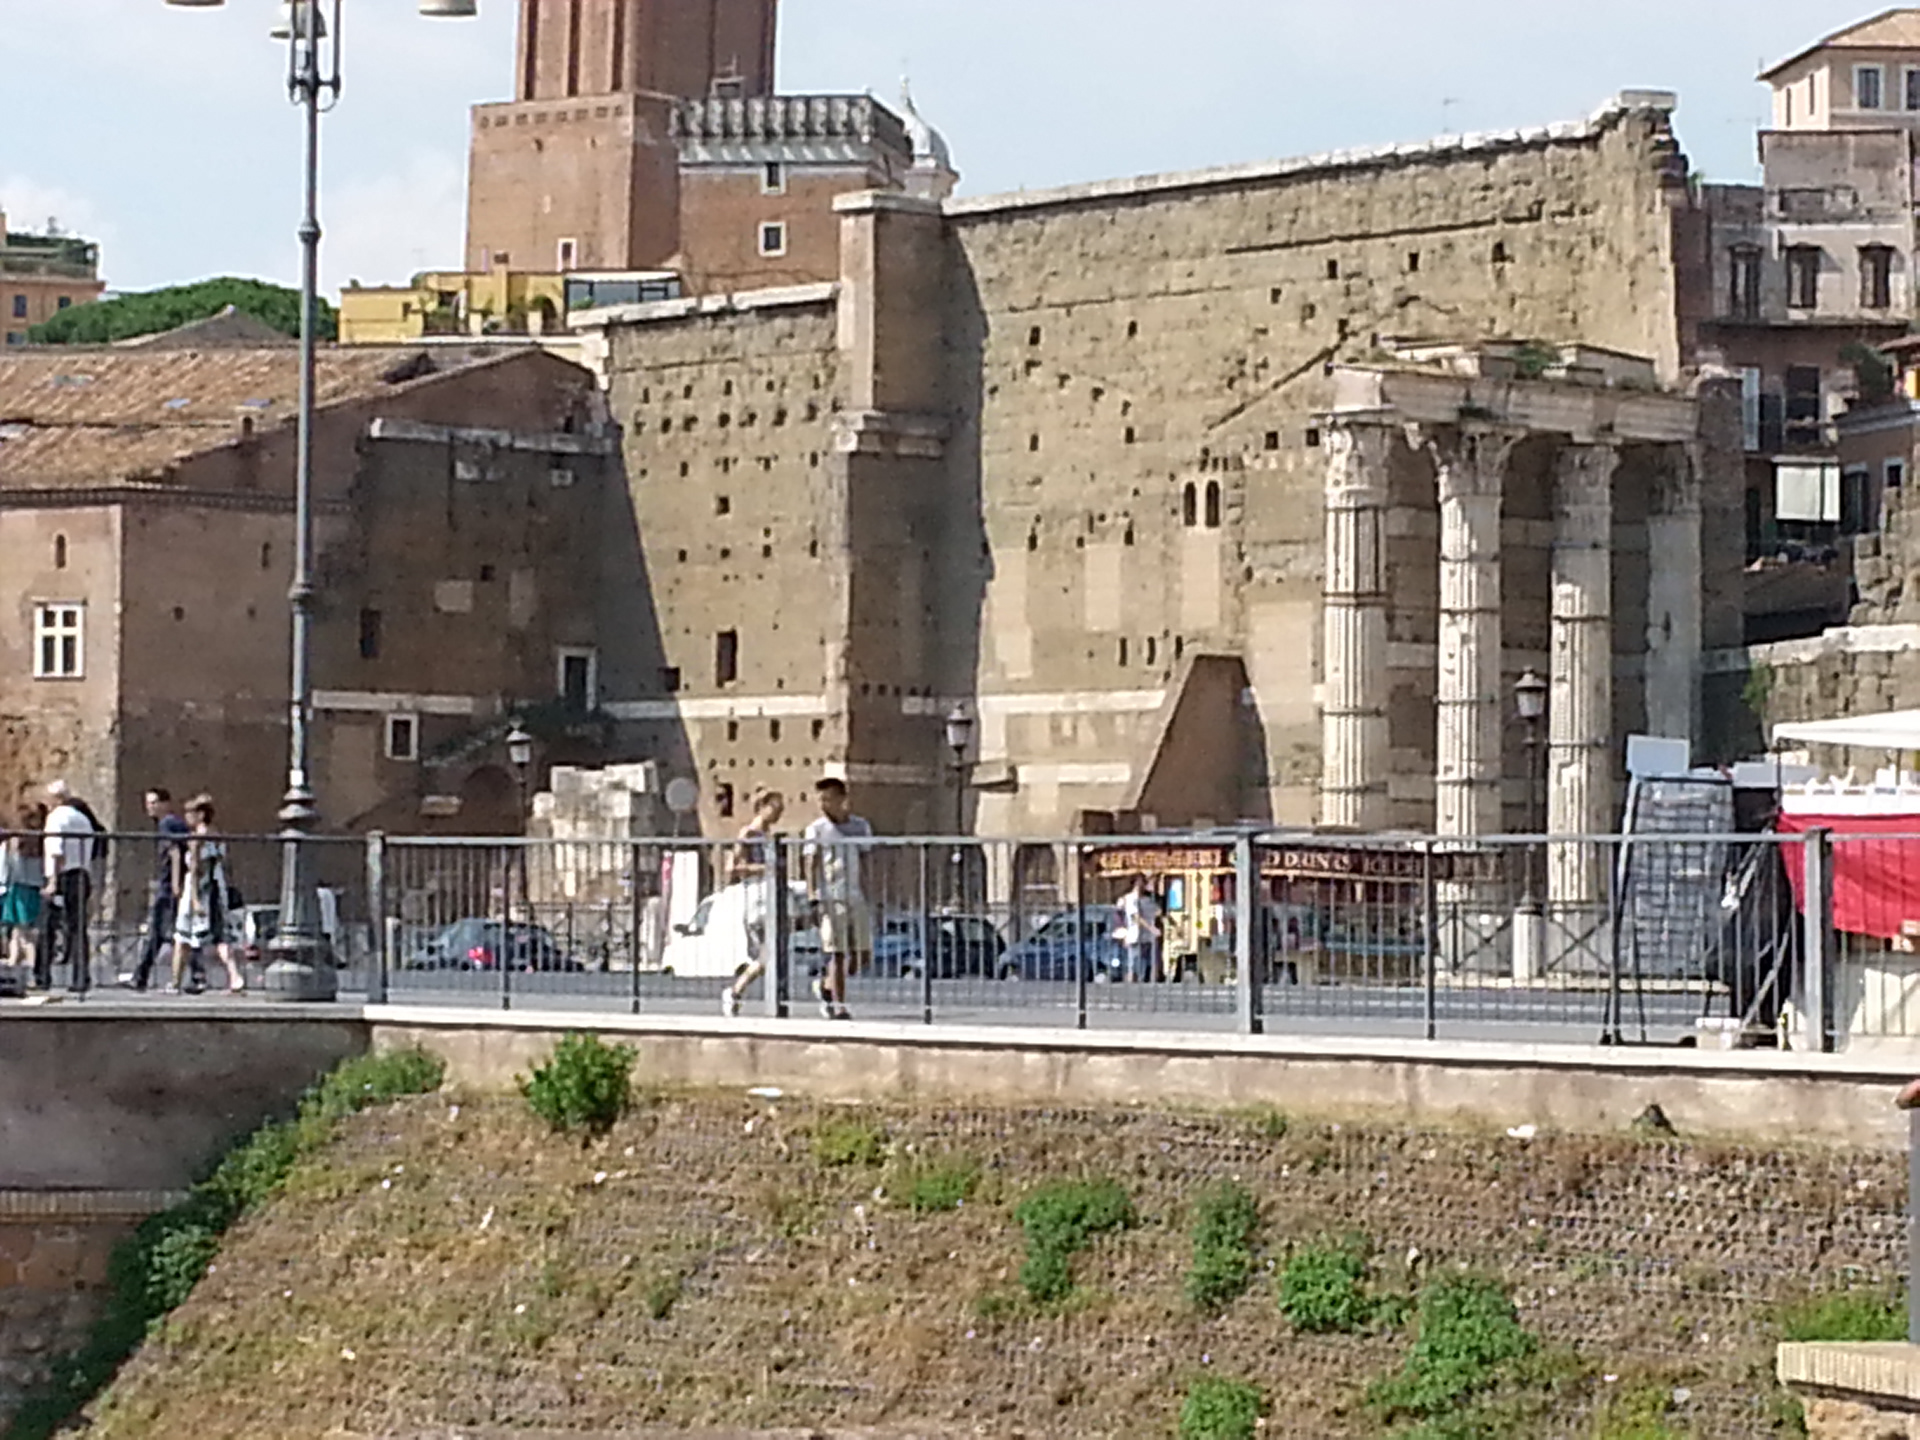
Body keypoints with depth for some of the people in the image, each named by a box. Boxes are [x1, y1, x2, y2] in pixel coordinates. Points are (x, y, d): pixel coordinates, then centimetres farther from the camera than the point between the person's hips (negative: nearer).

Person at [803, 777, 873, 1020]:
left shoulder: (861, 826, 12)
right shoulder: (816, 829, 3)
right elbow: (811, 863, -4)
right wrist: (812, 896, -16)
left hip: (858, 898, 4)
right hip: (831, 898, -4)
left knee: (862, 954, 3)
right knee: (837, 953, -7)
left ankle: (826, 985, 26)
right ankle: (839, 1005, -3)